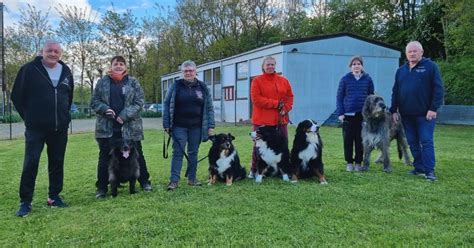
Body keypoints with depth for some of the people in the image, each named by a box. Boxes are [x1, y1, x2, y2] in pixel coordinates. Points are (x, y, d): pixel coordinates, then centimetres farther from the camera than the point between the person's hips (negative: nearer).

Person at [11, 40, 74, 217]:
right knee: (30, 164, -4)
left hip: (60, 128, 4)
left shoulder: (66, 72, 9)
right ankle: (25, 201, 7)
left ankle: (54, 197, 22)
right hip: (36, 128, -4)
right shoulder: (29, 69, -5)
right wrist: (28, 117, 1)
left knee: (57, 163, 9)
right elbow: (16, 96, 0)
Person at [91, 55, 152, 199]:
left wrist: (125, 115, -14)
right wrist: (104, 109, -15)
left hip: (130, 127, -1)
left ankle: (144, 181, 22)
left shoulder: (133, 82, 4)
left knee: (137, 155, 8)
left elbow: (139, 102, -3)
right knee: (105, 157, 5)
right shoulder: (102, 82, 7)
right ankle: (102, 187, 14)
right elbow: (94, 102, 7)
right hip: (106, 127, 1)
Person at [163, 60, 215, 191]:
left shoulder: (203, 87, 6)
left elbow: (209, 107, 7)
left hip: (196, 127, 2)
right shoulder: (176, 86, 1)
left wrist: (211, 126, 1)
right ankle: (174, 180, 1)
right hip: (179, 127, -2)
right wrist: (166, 125, -4)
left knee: (193, 153, 9)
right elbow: (167, 105, 2)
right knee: (178, 153, -2)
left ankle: (192, 178, 20)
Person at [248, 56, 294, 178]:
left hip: (280, 119, 4)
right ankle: (254, 170, 14)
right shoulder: (257, 81, -1)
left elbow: (290, 97, 10)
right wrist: (276, 104, -13)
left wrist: (285, 109, -8)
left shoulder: (284, 81, 11)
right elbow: (256, 99, -11)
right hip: (262, 120, -4)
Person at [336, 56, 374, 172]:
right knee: (348, 139, 2)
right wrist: (340, 113, -3)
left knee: (360, 139, 4)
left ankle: (358, 162, 15)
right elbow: (339, 97, 4)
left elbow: (371, 96, 10)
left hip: (362, 114, 0)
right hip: (348, 114, 0)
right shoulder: (345, 79, 3)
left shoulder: (368, 79, 5)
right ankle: (349, 162, 14)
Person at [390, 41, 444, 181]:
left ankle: (429, 171, -2)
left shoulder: (430, 66, -1)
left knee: (426, 142, -6)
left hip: (425, 114, -5)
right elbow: (395, 92, 15)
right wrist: (394, 110, 9)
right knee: (413, 143, 9)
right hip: (406, 115, 5)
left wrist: (433, 108, -14)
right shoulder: (401, 70, 14)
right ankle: (419, 168, 18)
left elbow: (438, 89, -6)